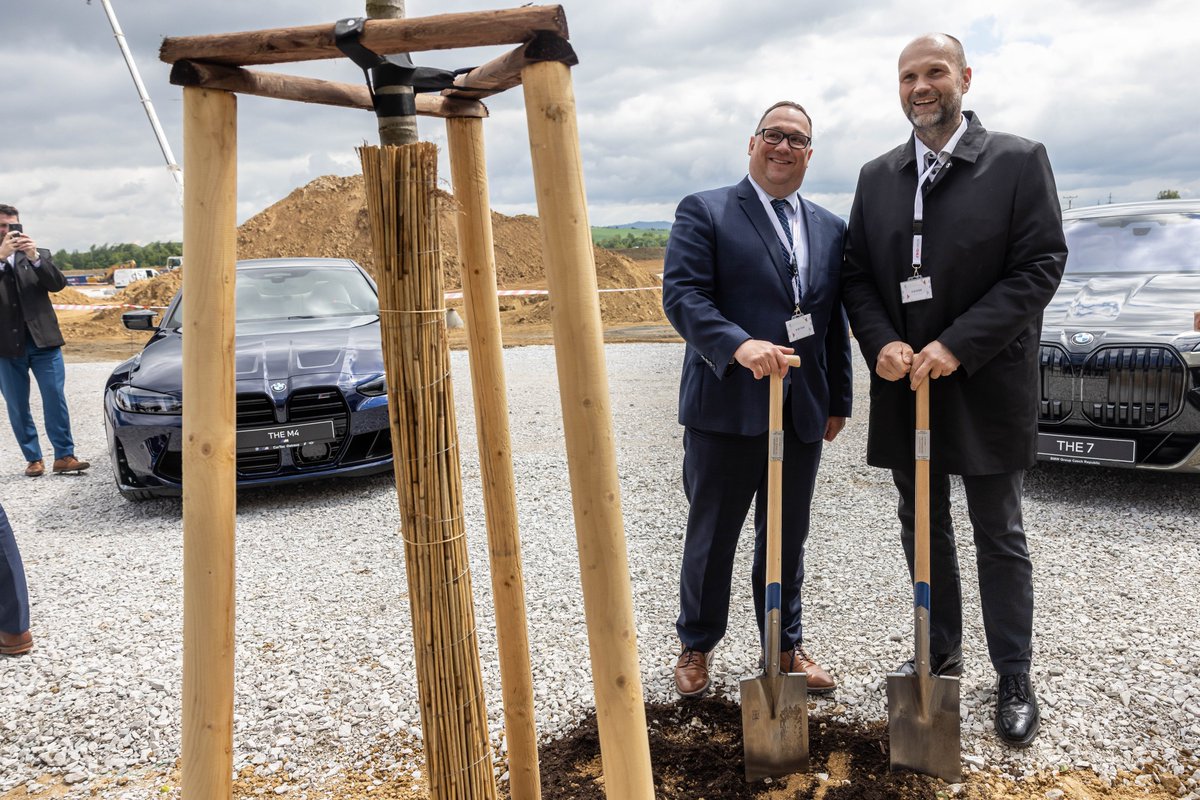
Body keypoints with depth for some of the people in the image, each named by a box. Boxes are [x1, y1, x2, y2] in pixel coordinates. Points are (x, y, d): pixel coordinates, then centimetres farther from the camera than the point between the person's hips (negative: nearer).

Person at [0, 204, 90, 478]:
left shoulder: (39, 255, 10)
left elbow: (58, 284, -4)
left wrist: (35, 257, -18)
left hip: (43, 341, 0)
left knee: (55, 399, -3)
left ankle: (64, 456, 2)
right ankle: (33, 458, 15)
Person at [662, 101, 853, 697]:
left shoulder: (830, 229, 15)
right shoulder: (704, 212, -2)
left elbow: (835, 322, 17)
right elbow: (682, 296, -14)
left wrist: (838, 400, 14)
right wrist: (739, 344, -29)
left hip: (803, 412, 5)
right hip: (727, 406, -4)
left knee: (788, 537, 15)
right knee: (711, 536, 8)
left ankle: (785, 646, 32)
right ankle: (696, 646, 26)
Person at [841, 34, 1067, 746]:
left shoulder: (1019, 161, -5)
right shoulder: (877, 176, 8)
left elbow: (1042, 265, -11)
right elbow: (856, 275, 7)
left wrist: (957, 346, -20)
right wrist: (881, 344, -11)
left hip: (986, 387, -4)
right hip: (904, 385, 5)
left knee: (1000, 540, 7)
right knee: (923, 531, 15)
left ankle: (1015, 681, 21)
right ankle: (942, 655, 33)